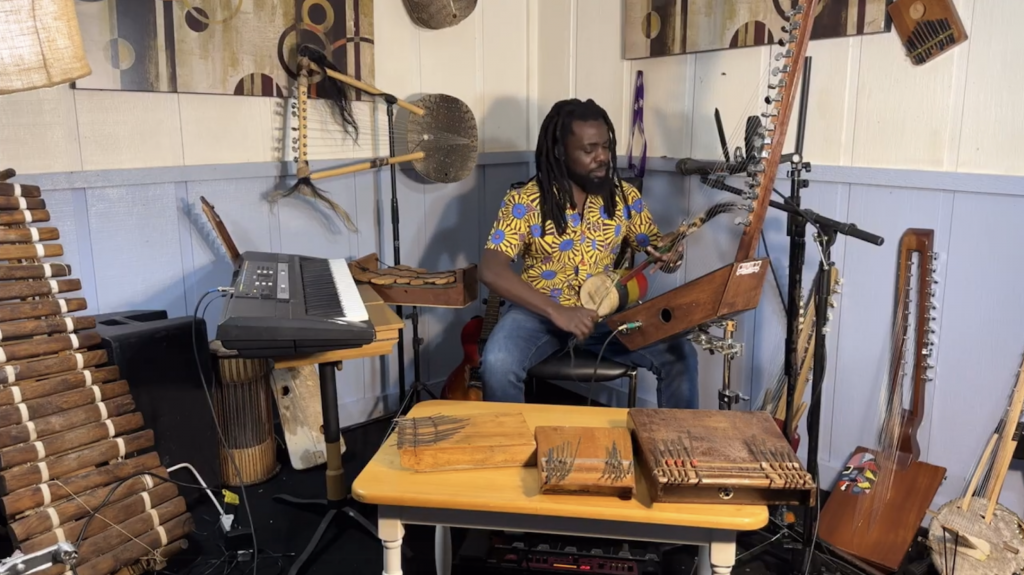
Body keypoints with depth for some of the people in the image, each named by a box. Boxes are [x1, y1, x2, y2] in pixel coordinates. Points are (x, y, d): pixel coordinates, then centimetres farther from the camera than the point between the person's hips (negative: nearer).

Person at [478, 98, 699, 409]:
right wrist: (556, 312, -30)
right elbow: (491, 270, -20)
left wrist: (669, 255, -16)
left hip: (607, 311, 3)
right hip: (539, 311, -2)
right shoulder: (525, 200, -12)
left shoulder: (624, 196, 0)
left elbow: (656, 247, 11)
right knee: (498, 365, -31)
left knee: (680, 355, -16)